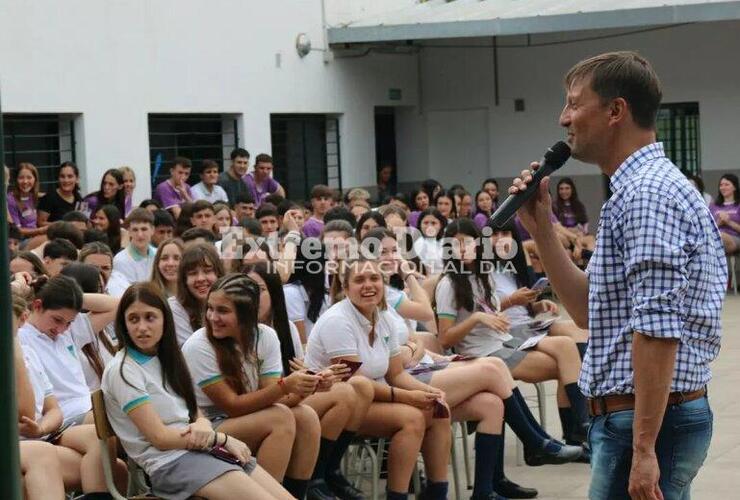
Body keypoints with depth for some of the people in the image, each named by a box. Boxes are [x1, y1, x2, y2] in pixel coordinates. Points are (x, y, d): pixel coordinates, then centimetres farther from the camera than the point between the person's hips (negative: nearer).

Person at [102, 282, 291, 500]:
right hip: (170, 461, -7)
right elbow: (159, 438, -12)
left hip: (202, 451, 7)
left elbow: (197, 416, 13)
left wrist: (203, 427, -12)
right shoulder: (122, 371, -8)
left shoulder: (167, 359, 16)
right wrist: (222, 438, -7)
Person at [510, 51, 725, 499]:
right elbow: (589, 311, 20)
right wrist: (540, 227, 12)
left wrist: (643, 449, -25)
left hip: (646, 421, -11)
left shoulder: (647, 193, -17)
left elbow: (657, 331, -24)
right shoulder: (642, 188, 17)